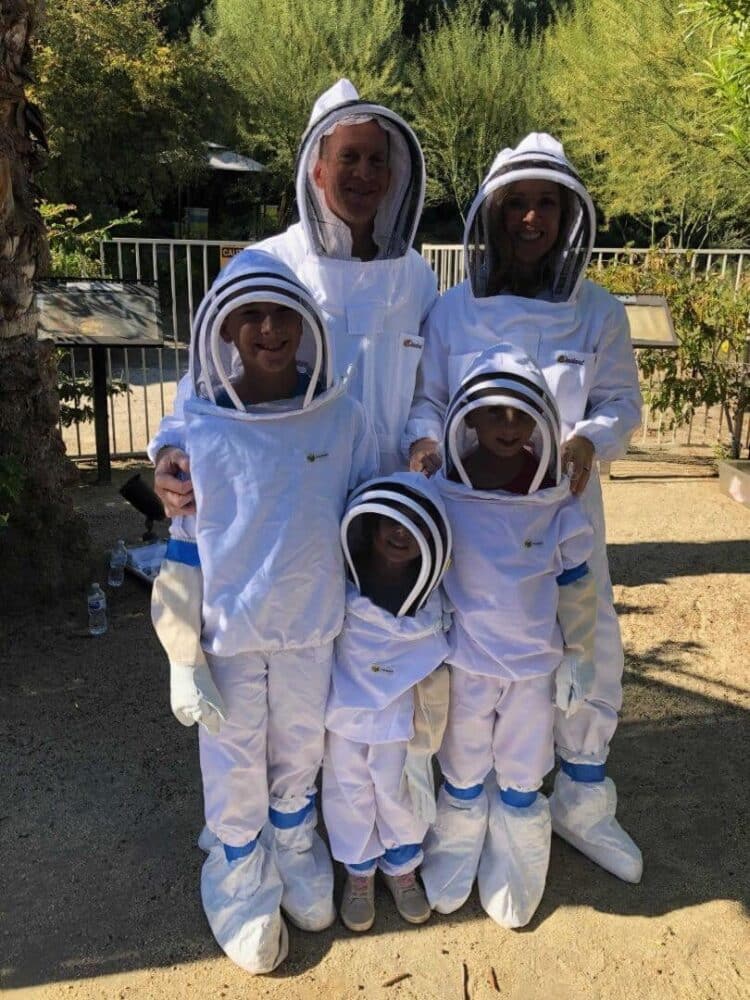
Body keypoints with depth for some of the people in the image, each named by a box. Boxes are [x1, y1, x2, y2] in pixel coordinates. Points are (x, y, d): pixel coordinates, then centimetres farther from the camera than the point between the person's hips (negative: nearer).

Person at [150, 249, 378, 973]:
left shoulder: (343, 419, -9)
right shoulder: (198, 429, -13)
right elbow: (181, 549, -7)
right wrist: (184, 659, -6)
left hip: (313, 631, 2)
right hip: (227, 636, -1)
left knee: (300, 755, 22)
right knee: (235, 771, 16)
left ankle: (296, 853, 50)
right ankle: (242, 884, 42)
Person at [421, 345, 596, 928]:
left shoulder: (556, 503, -9)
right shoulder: (443, 496, -12)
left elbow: (576, 587, 0)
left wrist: (578, 658, 2)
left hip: (535, 666, 1)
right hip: (465, 664, 0)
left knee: (522, 782, 17)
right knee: (462, 777, 19)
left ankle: (514, 880, 40)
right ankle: (452, 867, 43)